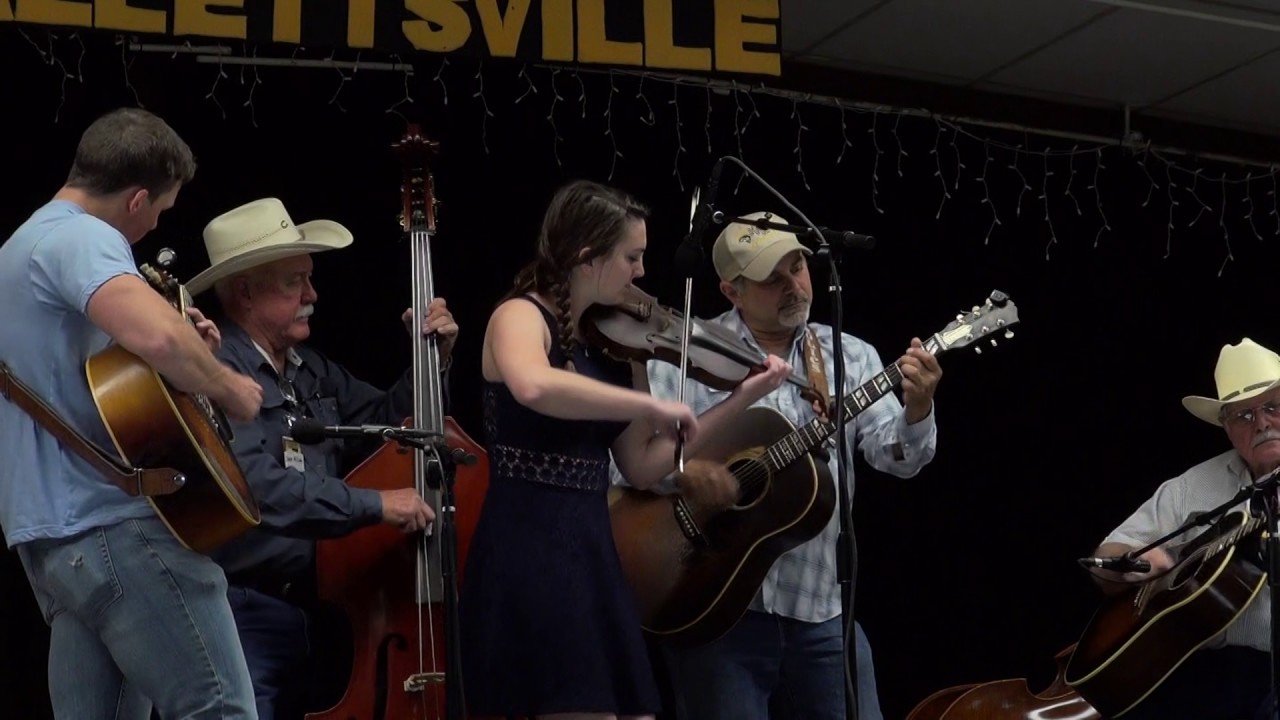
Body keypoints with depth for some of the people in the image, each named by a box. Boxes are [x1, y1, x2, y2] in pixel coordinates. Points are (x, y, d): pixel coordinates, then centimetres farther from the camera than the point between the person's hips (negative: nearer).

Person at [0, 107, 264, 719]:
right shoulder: (82, 237, -12)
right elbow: (155, 334, -33)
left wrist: (188, 349, 16)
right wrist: (228, 387, -14)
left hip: (52, 530, 10)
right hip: (111, 524, -10)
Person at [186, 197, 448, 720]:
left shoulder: (311, 369, 14)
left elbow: (387, 421, 26)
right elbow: (256, 485, -28)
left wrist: (432, 359, 10)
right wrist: (373, 504, -26)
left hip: (317, 611, 8)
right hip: (245, 617, -8)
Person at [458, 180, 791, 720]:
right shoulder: (521, 317, -9)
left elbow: (642, 466, 10)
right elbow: (534, 388, -35)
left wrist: (740, 399, 7)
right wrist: (652, 405, -30)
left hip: (593, 552, 8)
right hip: (528, 553, -8)